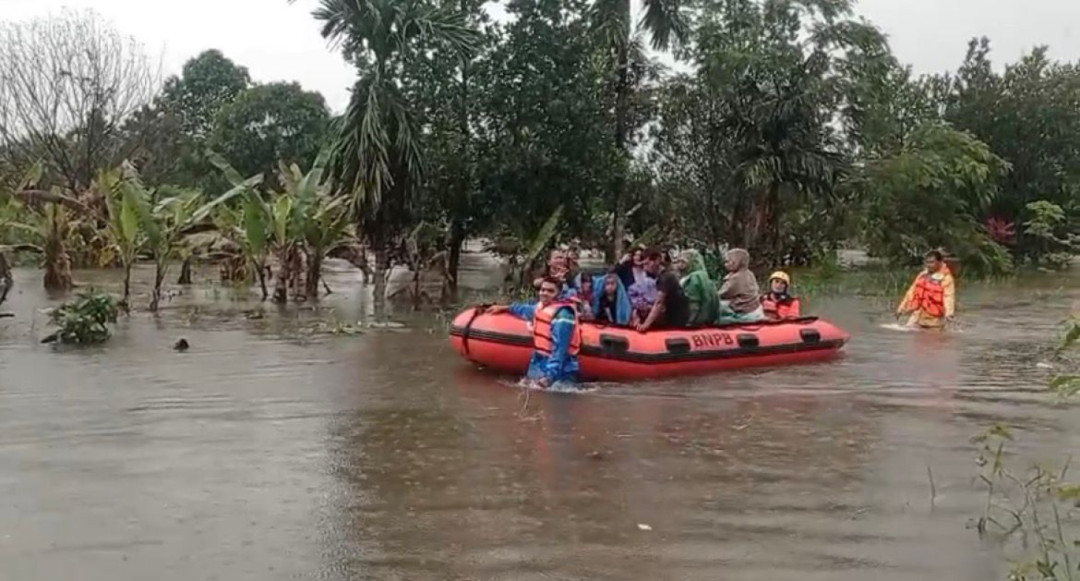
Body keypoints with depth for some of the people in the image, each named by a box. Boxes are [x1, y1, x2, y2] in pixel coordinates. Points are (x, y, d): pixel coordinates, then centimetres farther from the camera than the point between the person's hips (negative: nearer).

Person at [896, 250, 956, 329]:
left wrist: (949, 314, -42)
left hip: (934, 320, -6)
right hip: (917, 316, 6)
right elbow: (912, 292, 17)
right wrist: (902, 308, 19)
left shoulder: (946, 278, -12)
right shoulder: (922, 275, 9)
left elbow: (949, 297, -26)